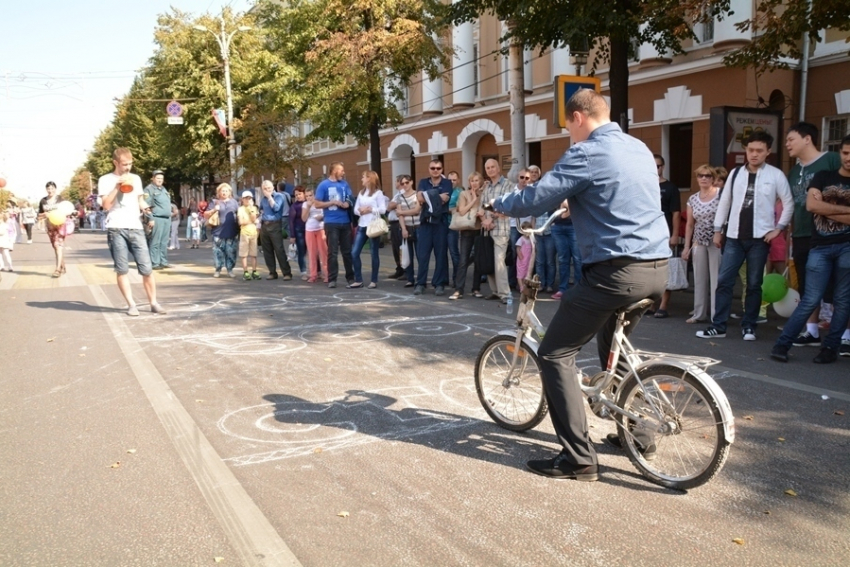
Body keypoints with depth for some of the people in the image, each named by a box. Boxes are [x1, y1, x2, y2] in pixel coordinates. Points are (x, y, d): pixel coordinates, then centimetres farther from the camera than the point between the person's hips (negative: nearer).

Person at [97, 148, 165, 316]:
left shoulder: (136, 179, 17)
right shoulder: (105, 180, 5)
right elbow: (106, 205, -5)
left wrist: (145, 207, 3)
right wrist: (117, 186, -10)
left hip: (136, 228, 3)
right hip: (116, 229, -3)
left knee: (146, 268, -3)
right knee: (122, 269, -2)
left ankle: (153, 303, 5)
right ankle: (131, 305, 3)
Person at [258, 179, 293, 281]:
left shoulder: (279, 196, -3)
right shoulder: (262, 198, 14)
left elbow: (276, 208, -18)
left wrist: (269, 196, -14)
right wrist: (260, 221, 18)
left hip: (275, 225, -6)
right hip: (264, 225, 6)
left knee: (279, 250, -11)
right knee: (267, 251, 6)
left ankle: (287, 273, -9)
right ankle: (272, 272, 13)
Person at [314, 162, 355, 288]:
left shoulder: (344, 184, 10)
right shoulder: (323, 185, -2)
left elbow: (350, 201, 13)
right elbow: (317, 204, -3)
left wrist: (346, 204, -10)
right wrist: (332, 202, -11)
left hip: (345, 222, 4)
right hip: (331, 223, -4)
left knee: (347, 251, 8)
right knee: (332, 252, -1)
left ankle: (350, 277, 16)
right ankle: (332, 279, 5)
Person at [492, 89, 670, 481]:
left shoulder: (586, 153, -10)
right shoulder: (640, 148, 15)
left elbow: (535, 199, -12)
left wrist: (499, 204, 8)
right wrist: (572, 203, 42)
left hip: (615, 272, -9)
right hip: (656, 270, 9)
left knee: (554, 355, 0)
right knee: (613, 347, 30)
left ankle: (579, 459, -1)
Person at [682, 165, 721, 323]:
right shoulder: (693, 199, 10)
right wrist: (687, 246, 9)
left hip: (717, 242, -5)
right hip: (699, 243, 5)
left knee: (716, 278, -3)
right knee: (699, 278, 9)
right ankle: (699, 314, 17)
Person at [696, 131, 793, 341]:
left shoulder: (775, 175, -1)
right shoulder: (736, 173, 7)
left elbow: (789, 203, 4)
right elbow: (724, 201, 11)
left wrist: (778, 228, -2)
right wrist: (718, 229, 10)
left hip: (759, 238, -2)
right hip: (734, 237, 3)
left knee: (754, 284, 5)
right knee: (724, 281, -2)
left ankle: (749, 327, 15)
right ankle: (718, 326, 3)